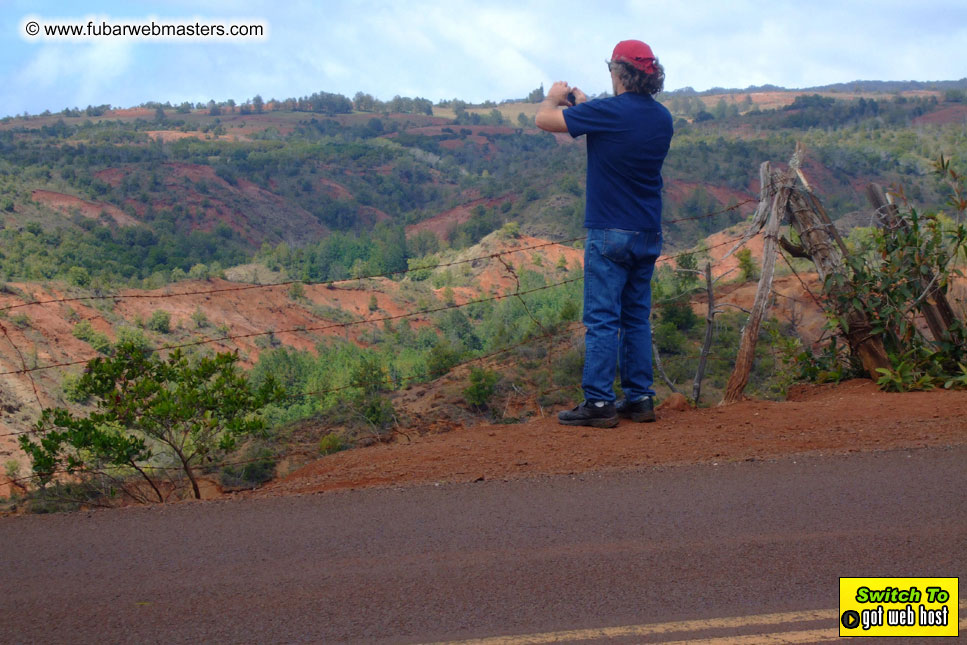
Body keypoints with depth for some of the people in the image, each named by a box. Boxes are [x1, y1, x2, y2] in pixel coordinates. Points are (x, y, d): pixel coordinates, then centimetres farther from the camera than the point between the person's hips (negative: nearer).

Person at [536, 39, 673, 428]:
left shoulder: (609, 112, -15)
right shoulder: (662, 117, 7)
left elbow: (544, 119, -9)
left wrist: (555, 97, 12)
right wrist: (584, 105, 26)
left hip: (610, 234, -7)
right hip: (649, 234, 7)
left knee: (602, 319, -3)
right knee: (637, 316, 13)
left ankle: (599, 403, -3)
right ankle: (640, 398, 16)